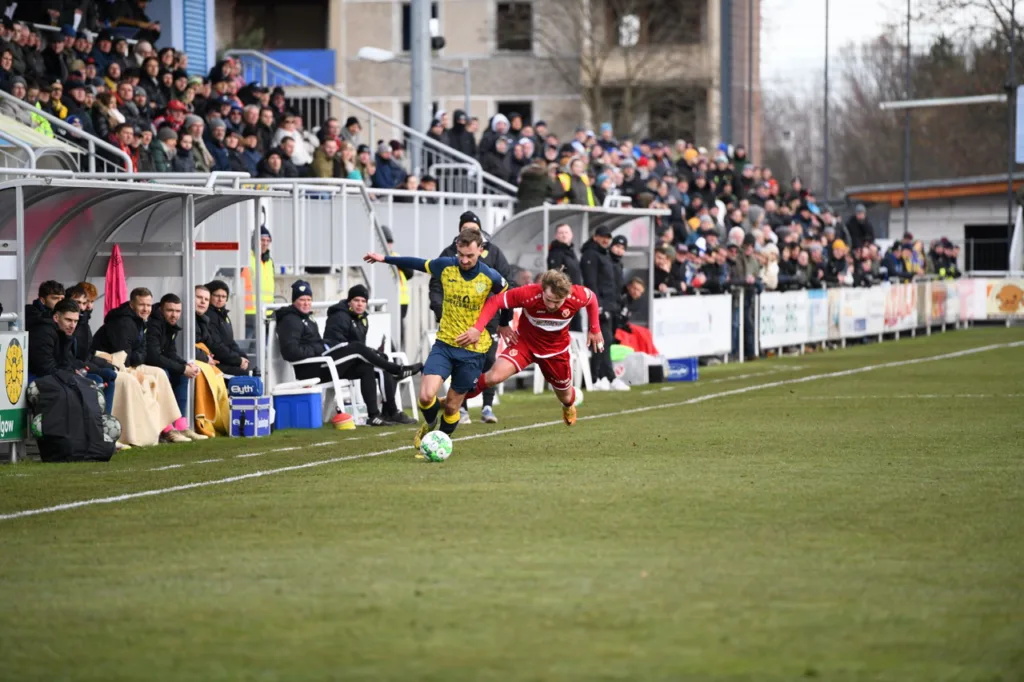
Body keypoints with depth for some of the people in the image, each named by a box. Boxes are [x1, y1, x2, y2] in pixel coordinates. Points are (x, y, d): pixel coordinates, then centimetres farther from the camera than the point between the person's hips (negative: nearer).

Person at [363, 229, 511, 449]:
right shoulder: (445, 266, -8)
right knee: (426, 395, -15)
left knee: (452, 406, 4)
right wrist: (385, 259, 18)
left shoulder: (491, 277, -14)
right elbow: (420, 264, 12)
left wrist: (504, 324, 23)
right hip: (445, 343, 2)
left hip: (473, 349, -2)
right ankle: (430, 424, 19)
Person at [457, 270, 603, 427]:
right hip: (525, 343, -2)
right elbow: (494, 302, -30)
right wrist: (477, 328, -42)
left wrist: (595, 330, 1)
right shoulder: (528, 294, -35)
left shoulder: (578, 296, -28)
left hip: (556, 349, 2)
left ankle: (569, 406, 59)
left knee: (565, 397, 19)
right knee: (495, 376, -26)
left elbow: (592, 298, -3)